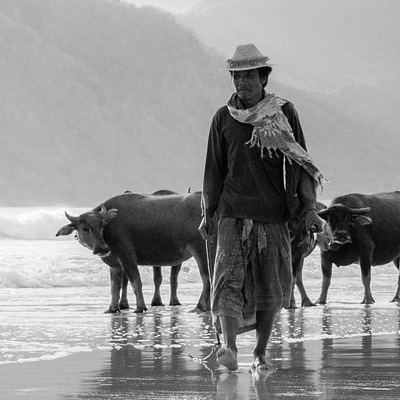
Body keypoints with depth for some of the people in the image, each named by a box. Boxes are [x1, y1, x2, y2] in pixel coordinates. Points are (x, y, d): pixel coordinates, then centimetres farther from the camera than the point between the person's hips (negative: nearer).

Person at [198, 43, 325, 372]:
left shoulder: (284, 113, 4)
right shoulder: (224, 118, 6)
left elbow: (302, 164, 5)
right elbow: (214, 170, 12)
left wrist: (310, 209, -3)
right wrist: (207, 214, 12)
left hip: (274, 214, 0)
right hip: (233, 212, 0)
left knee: (270, 287, 4)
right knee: (230, 279, -17)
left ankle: (261, 353, 17)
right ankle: (230, 348, -28)